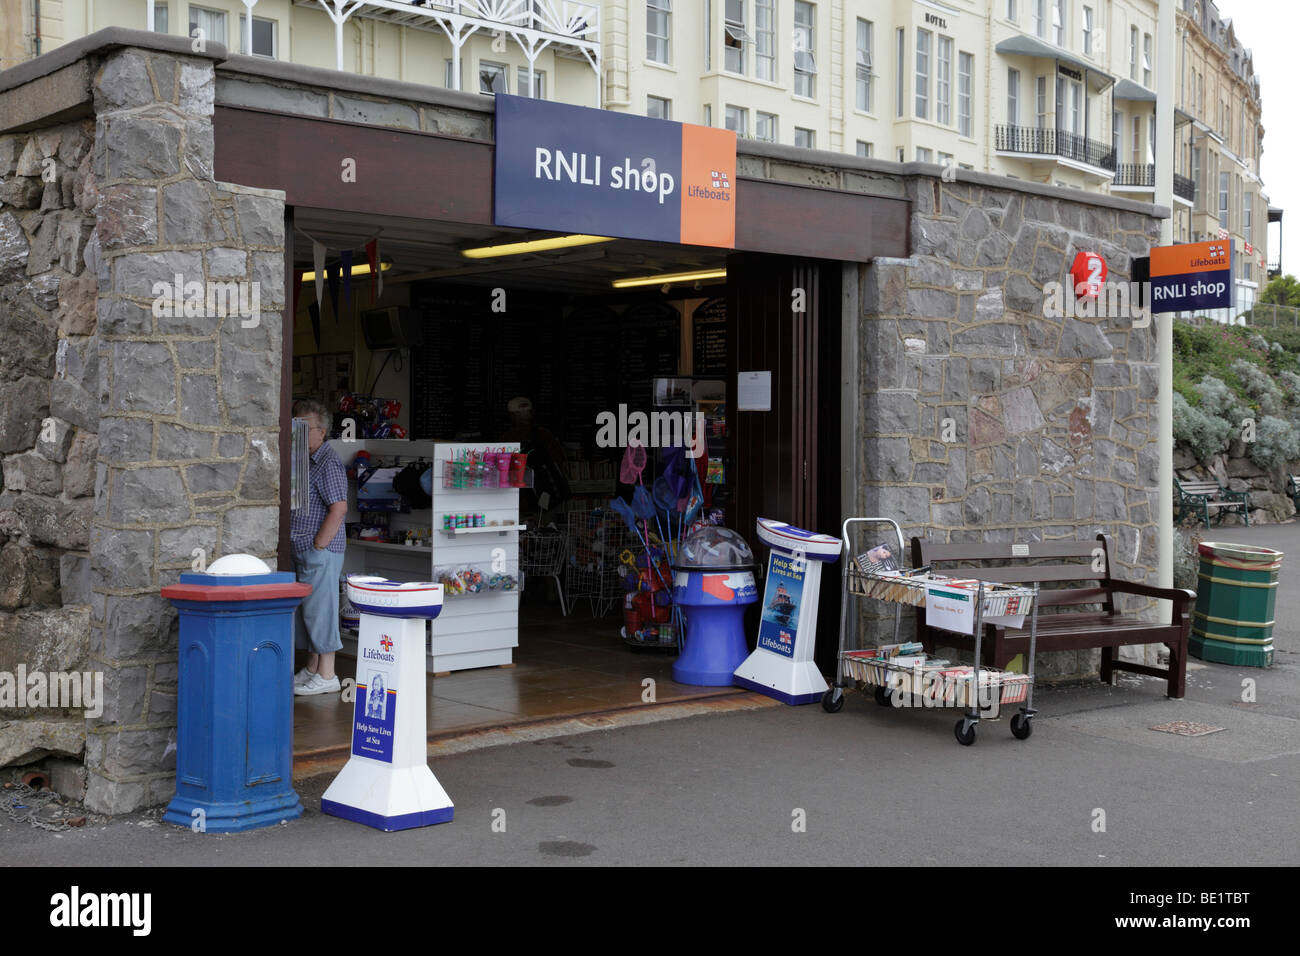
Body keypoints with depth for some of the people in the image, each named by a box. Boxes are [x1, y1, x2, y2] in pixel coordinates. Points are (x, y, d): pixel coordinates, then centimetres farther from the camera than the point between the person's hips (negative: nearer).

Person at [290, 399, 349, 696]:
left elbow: (339, 508, -22)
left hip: (321, 552, -10)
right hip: (302, 550, 10)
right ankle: (312, 668, 26)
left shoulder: (328, 463, -14)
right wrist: (310, 548, 15)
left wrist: (318, 546, -20)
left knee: (320, 608, -5)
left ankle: (327, 676, 1)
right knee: (306, 609, 15)